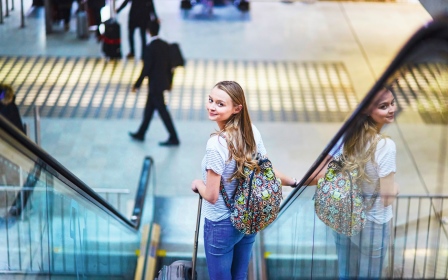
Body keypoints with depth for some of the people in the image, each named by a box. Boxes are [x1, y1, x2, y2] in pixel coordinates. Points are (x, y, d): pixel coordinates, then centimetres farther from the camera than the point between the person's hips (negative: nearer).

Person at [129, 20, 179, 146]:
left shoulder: (150, 48, -20)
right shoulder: (165, 45, 2)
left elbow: (146, 69, -19)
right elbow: (169, 64, 9)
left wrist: (137, 85, -10)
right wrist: (169, 81, 20)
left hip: (155, 84, -8)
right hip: (163, 81, 8)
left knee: (162, 111, -1)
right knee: (149, 109, 18)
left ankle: (174, 138, 2)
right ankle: (140, 134, 30)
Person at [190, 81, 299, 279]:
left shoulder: (216, 144, -29)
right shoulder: (251, 130, -8)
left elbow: (211, 196, -24)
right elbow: (266, 169, 3)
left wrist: (197, 184, -3)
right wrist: (293, 182, 21)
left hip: (222, 225, -7)